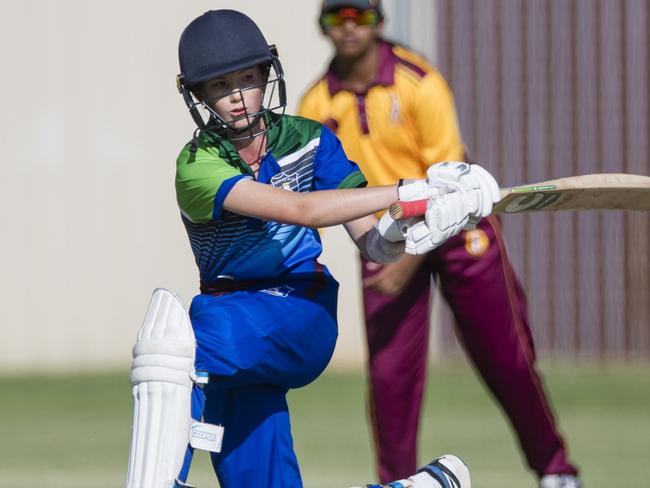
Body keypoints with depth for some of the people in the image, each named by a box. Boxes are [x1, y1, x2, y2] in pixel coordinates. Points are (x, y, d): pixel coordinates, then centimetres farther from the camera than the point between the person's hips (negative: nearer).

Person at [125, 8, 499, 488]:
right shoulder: (198, 168, -10)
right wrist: (414, 191, -27)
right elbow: (301, 210, -23)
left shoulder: (309, 141, 3)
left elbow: (374, 244, 2)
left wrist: (406, 231, -23)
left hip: (302, 323, -1)